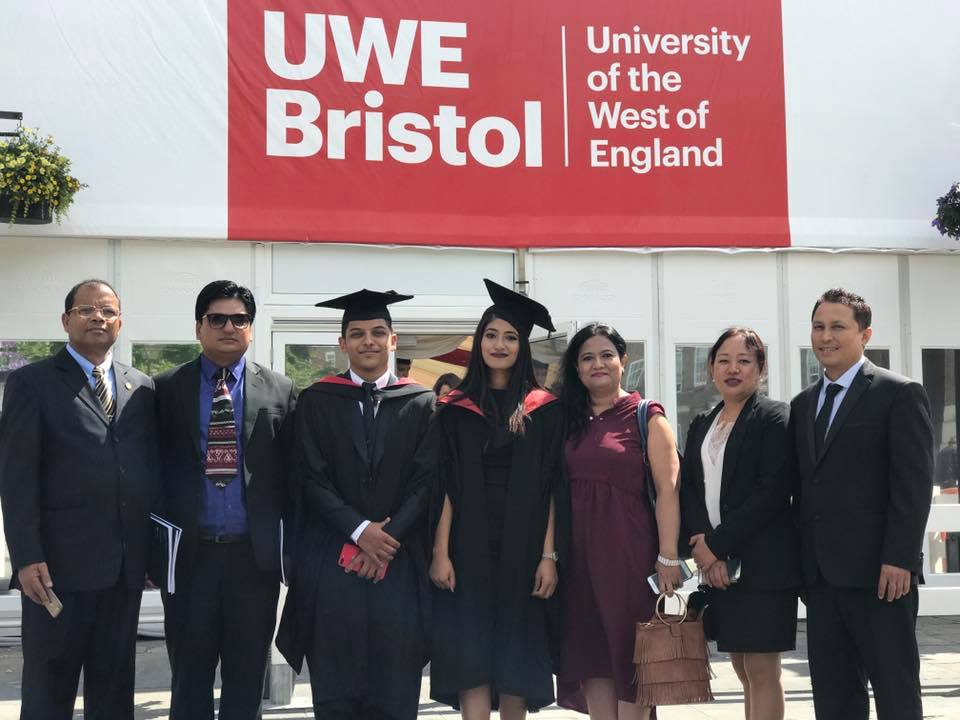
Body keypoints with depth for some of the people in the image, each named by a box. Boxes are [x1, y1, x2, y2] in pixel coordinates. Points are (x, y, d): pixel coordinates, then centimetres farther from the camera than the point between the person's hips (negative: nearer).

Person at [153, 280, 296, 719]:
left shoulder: (279, 391, 5)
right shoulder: (166, 389, 3)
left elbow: (291, 473, 4)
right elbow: (154, 471, 3)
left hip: (255, 555, 1)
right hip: (189, 554, 0)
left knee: (246, 680, 10)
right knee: (189, 676, 8)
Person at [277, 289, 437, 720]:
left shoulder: (421, 403, 8)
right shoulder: (317, 401, 6)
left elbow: (424, 482, 1)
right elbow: (311, 478, -1)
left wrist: (387, 539, -10)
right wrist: (360, 530, -12)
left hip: (400, 560, 1)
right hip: (331, 560, 0)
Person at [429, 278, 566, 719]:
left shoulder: (544, 410, 5)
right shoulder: (455, 409, 6)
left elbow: (551, 488, 1)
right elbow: (444, 485, 2)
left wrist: (549, 555, -7)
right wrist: (440, 551, -7)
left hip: (522, 551, 0)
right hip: (469, 549, 0)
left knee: (518, 665, 3)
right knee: (470, 662, -6)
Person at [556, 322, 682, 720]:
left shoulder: (646, 416, -1)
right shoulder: (568, 419, 12)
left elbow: (667, 488, -8)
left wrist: (668, 557, -15)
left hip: (629, 549, -4)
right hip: (580, 551, 4)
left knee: (630, 653, 0)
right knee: (590, 653, 6)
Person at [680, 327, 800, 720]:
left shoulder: (775, 417, -4)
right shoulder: (701, 426, 16)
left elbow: (772, 491, -13)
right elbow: (688, 488, 7)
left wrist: (718, 544, -14)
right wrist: (704, 545, -10)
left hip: (764, 563, -6)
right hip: (717, 563, 6)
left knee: (761, 671, -4)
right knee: (744, 671, 12)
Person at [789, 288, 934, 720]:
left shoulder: (900, 394, -3)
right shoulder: (803, 404, 16)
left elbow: (914, 483, -10)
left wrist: (899, 558, -16)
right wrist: (802, 560, 8)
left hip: (878, 571, -6)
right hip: (821, 572, 6)